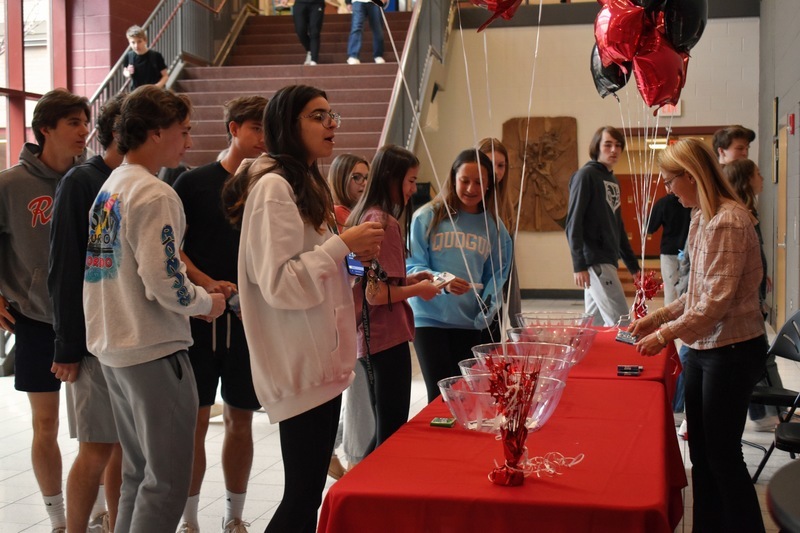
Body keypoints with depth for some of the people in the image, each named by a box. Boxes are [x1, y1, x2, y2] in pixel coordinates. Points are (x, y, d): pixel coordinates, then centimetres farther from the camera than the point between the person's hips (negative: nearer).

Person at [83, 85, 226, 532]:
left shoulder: (109, 188, 12)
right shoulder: (155, 195, -16)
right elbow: (164, 284, -22)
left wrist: (197, 293, 14)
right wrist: (208, 302, -3)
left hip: (114, 346, 9)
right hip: (154, 349, -9)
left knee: (139, 472, 18)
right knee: (168, 480, -2)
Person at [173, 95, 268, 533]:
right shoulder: (195, 182, -1)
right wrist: (206, 284, -16)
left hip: (251, 319, 3)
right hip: (200, 316, -3)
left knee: (240, 419, 10)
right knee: (195, 417, 1)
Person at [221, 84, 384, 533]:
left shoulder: (309, 185, 16)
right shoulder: (274, 187, -14)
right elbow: (279, 284, -21)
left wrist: (352, 254, 7)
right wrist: (343, 244, -16)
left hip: (323, 361, 10)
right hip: (302, 368, -10)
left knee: (308, 491, 14)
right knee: (303, 495, -4)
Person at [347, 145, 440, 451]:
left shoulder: (361, 217, 11)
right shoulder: (384, 222, -17)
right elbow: (376, 294, -22)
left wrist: (408, 279, 12)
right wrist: (417, 290, -7)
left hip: (369, 339, 10)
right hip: (388, 339, -9)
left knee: (383, 430, 19)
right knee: (393, 433, 0)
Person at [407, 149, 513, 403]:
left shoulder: (493, 225, 7)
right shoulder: (427, 217, -5)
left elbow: (496, 274, 9)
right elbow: (412, 267, -8)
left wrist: (487, 308, -9)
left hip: (471, 323, 4)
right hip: (430, 318, -4)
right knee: (441, 395, -7)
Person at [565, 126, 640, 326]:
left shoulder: (614, 180, 18)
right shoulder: (586, 175, -7)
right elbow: (573, 223, -13)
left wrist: (633, 265, 21)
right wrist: (578, 265, -20)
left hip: (608, 259, 8)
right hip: (594, 262, -8)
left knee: (595, 322, 11)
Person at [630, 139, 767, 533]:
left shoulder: (728, 221, -20)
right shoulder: (702, 218, 8)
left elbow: (717, 302, -22)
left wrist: (665, 334, -14)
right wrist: (657, 317, 10)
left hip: (732, 350, -9)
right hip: (704, 348, 9)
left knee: (723, 454, 2)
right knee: (701, 452, 14)